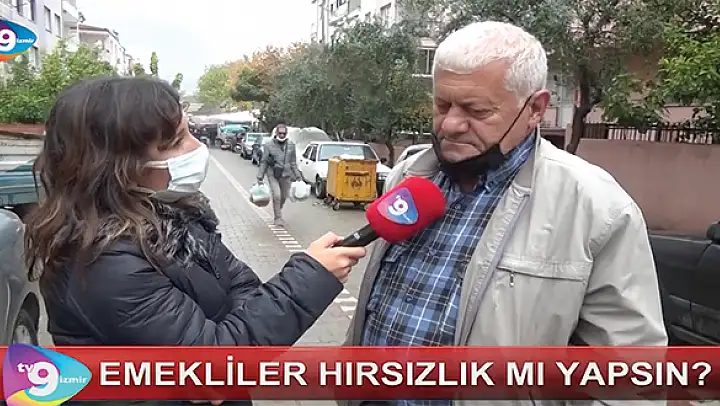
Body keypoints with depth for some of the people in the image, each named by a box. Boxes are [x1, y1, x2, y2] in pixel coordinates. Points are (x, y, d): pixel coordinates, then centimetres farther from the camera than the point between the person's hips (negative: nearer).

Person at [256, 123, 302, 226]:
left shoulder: (291, 145, 4)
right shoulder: (269, 145, -4)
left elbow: (293, 162, 11)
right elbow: (263, 162, -1)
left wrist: (297, 175, 10)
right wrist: (260, 177, -3)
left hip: (286, 175, 3)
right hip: (273, 175, -3)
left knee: (284, 197, 11)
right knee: (276, 196, -14)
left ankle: (278, 211, 39)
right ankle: (278, 217, -1)